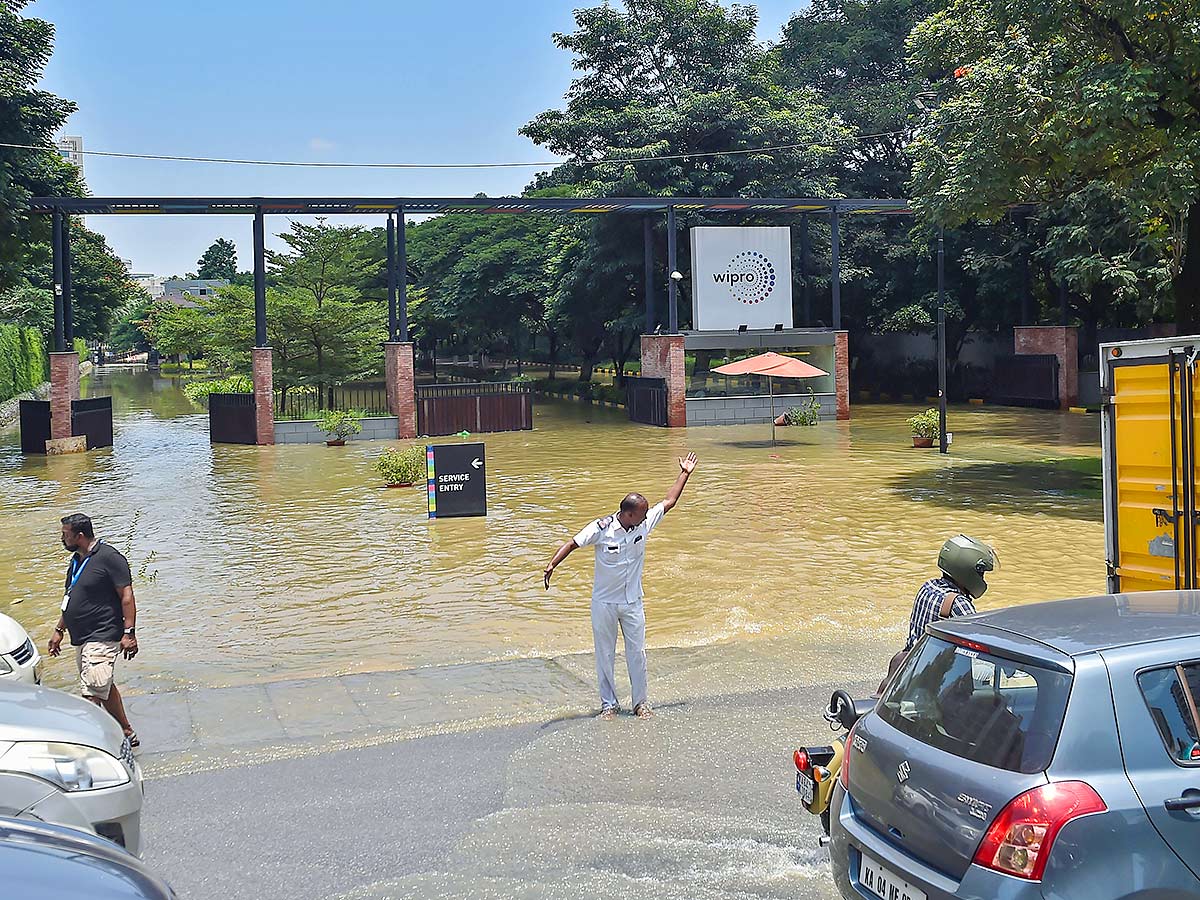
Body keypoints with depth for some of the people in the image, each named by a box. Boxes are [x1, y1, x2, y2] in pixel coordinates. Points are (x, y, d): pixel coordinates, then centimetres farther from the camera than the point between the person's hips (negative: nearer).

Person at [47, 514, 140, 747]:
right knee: (104, 687, 16)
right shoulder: (76, 560, 14)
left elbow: (127, 596, -16)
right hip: (82, 638, 10)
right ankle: (127, 733, 26)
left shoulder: (109, 558, -14)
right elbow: (70, 598, 24)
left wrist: (129, 633, -20)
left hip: (103, 638, -10)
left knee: (92, 693, -12)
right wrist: (59, 630, 23)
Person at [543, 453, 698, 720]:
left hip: (632, 602, 3)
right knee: (605, 655, 7)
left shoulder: (644, 523, -5)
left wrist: (684, 474, 7)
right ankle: (609, 703, 19)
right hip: (604, 603, -3)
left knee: (637, 653, 7)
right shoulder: (601, 528, -17)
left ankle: (640, 702, 20)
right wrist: (552, 565, -21)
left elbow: (669, 502, 5)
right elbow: (573, 544, -10)